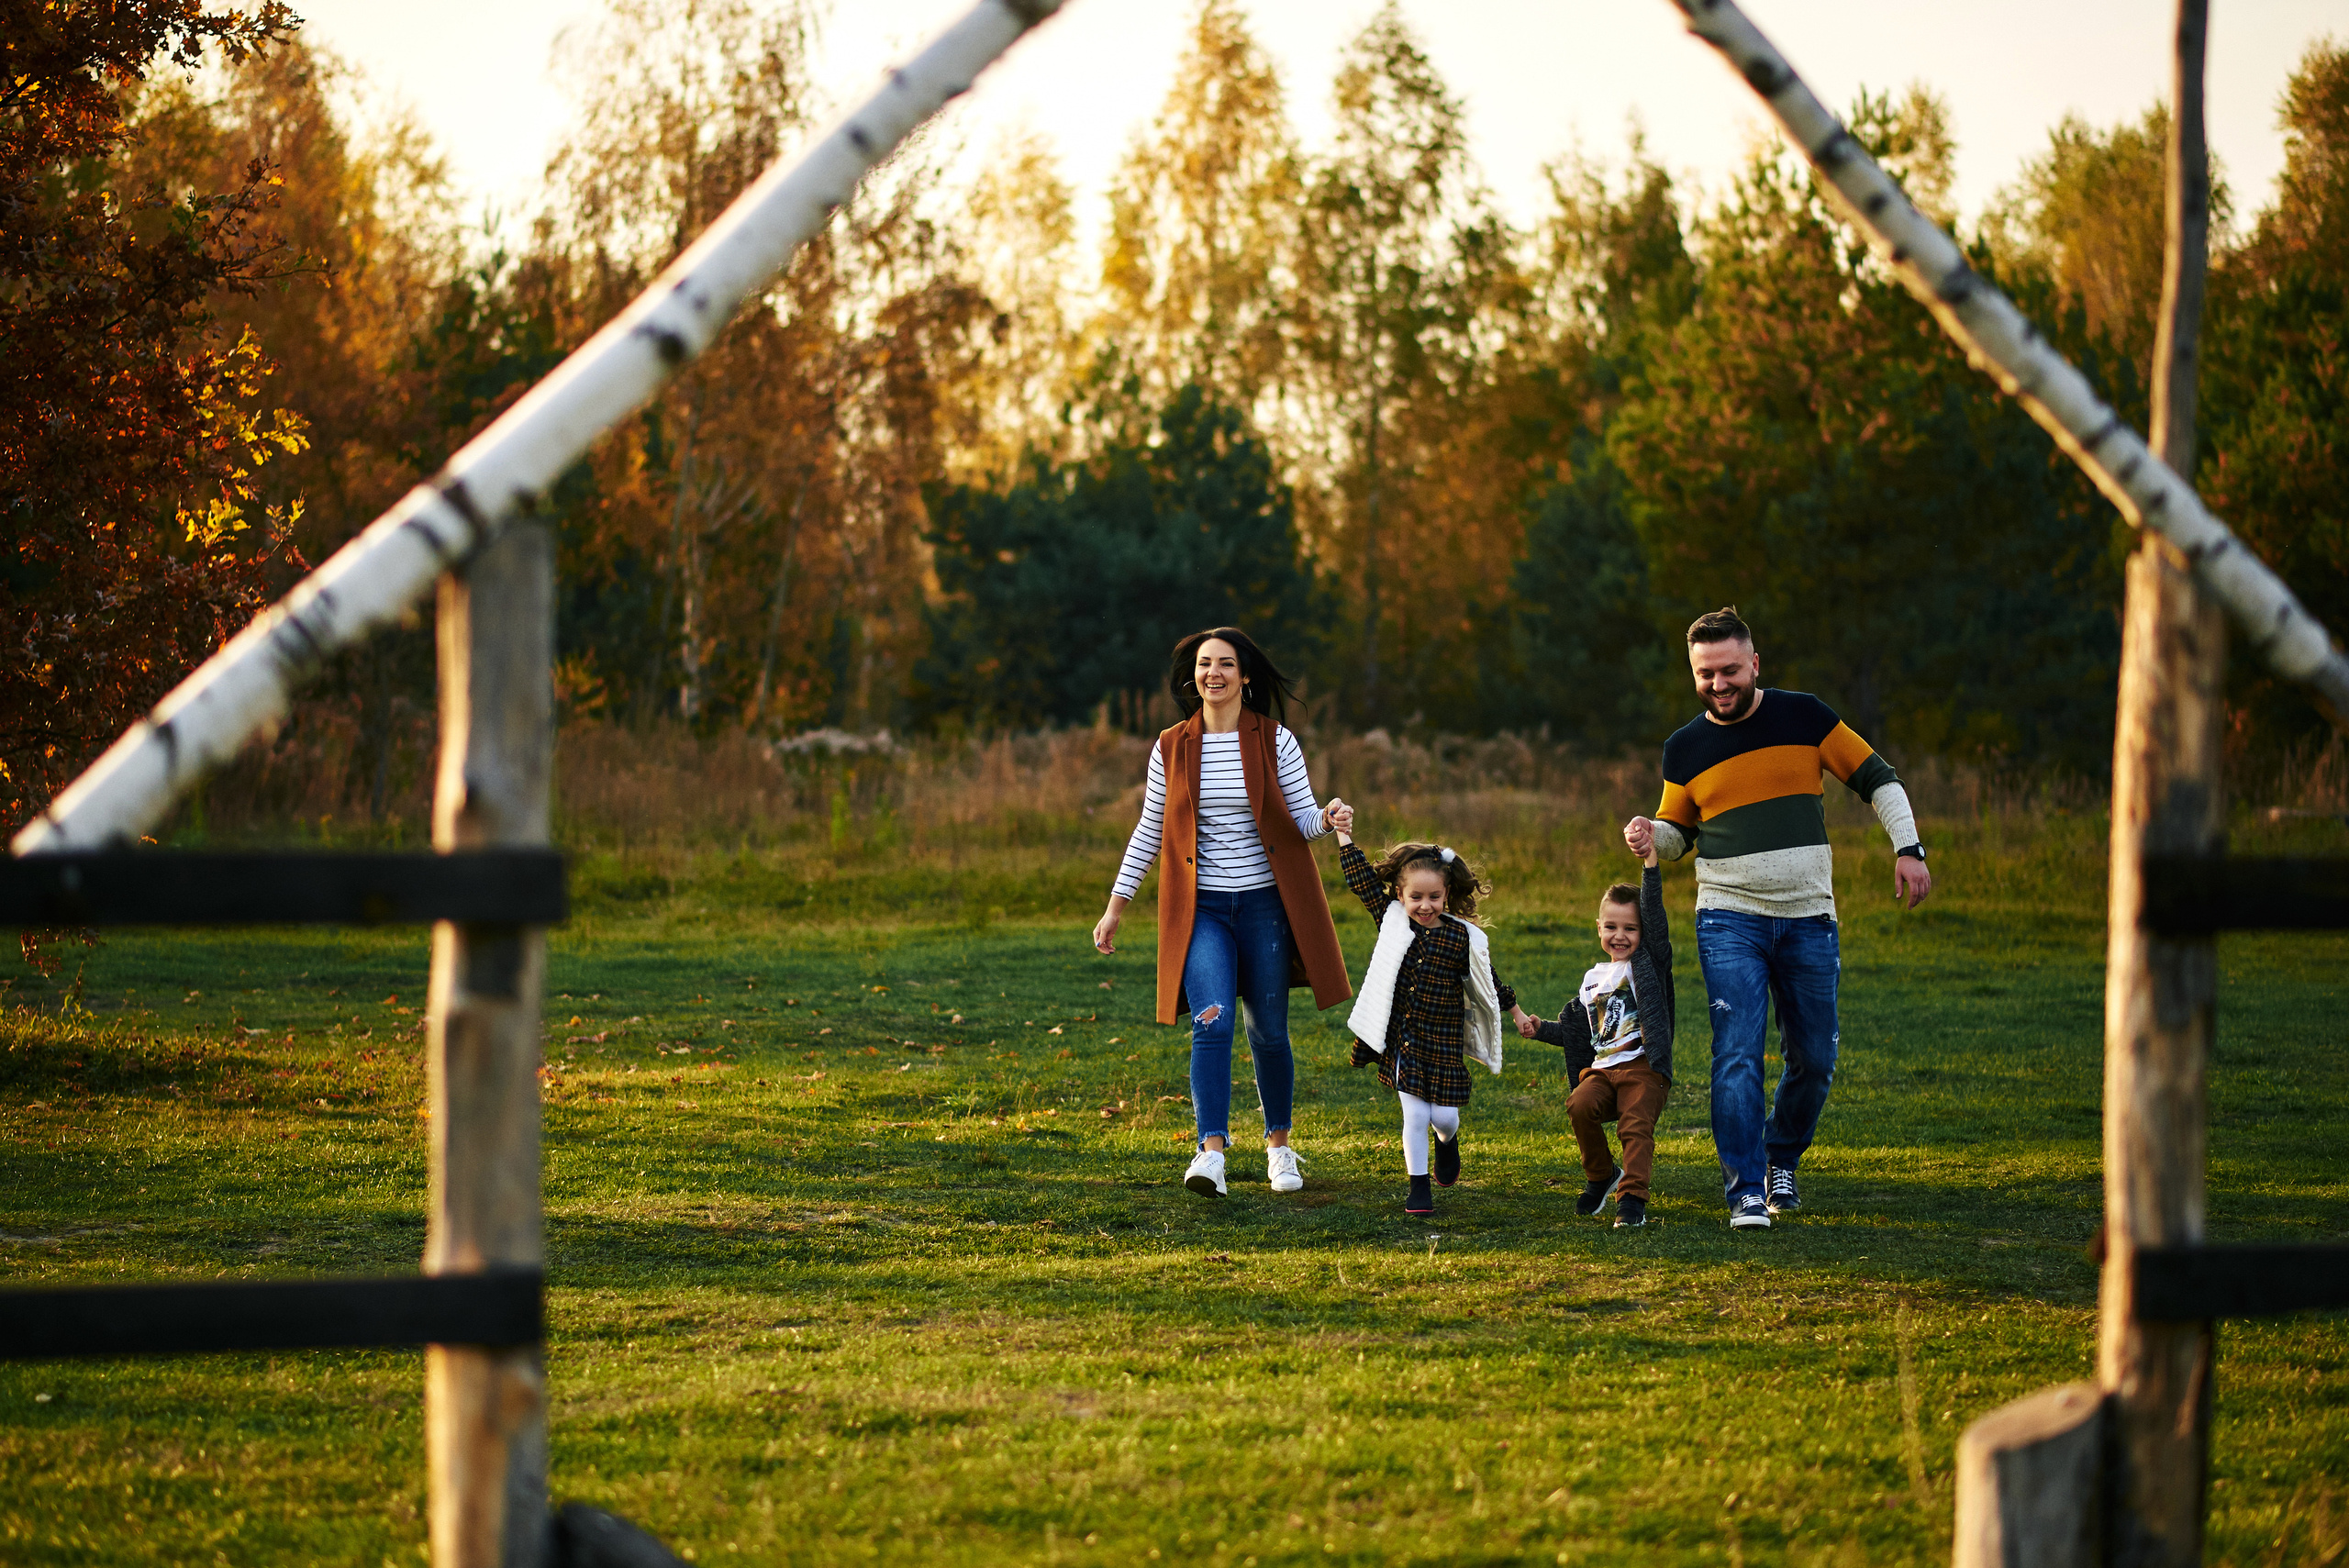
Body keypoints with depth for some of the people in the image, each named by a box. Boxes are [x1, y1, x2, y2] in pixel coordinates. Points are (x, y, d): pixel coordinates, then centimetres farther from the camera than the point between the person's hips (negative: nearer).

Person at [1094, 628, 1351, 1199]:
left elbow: (1303, 819, 0)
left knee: (1268, 1032, 8)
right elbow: (1149, 831, 10)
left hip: (1264, 902, 0)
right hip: (1200, 908, 0)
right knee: (1212, 1023, -17)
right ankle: (1211, 1153, -24)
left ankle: (1278, 1143, 28)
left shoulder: (1275, 741, -1)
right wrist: (1116, 906, 9)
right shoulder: (1172, 749, 3)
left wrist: (1327, 820, -24)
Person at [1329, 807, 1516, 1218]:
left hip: (1444, 1040, 0)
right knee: (1415, 1113, -5)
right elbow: (1363, 880, -1)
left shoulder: (1462, 937, -5)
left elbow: (1486, 982, 7)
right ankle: (1419, 1188, 7)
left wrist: (1514, 1010, 15)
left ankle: (1448, 1140, 40)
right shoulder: (1392, 919, -2)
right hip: (1402, 1040, 0)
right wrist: (1345, 835, -6)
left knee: (1444, 1115, 2)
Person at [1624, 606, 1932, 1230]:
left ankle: (1780, 1161, 30)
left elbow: (1876, 778, 5)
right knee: (1738, 1056, -15)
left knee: (1814, 1061, 6)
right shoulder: (1685, 749, 3)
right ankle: (1747, 1193, -14)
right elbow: (1679, 833, 16)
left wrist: (1908, 849, -5)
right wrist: (1651, 836, -7)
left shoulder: (1803, 717, -1)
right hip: (1729, 921, -1)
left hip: (1809, 920, 1)